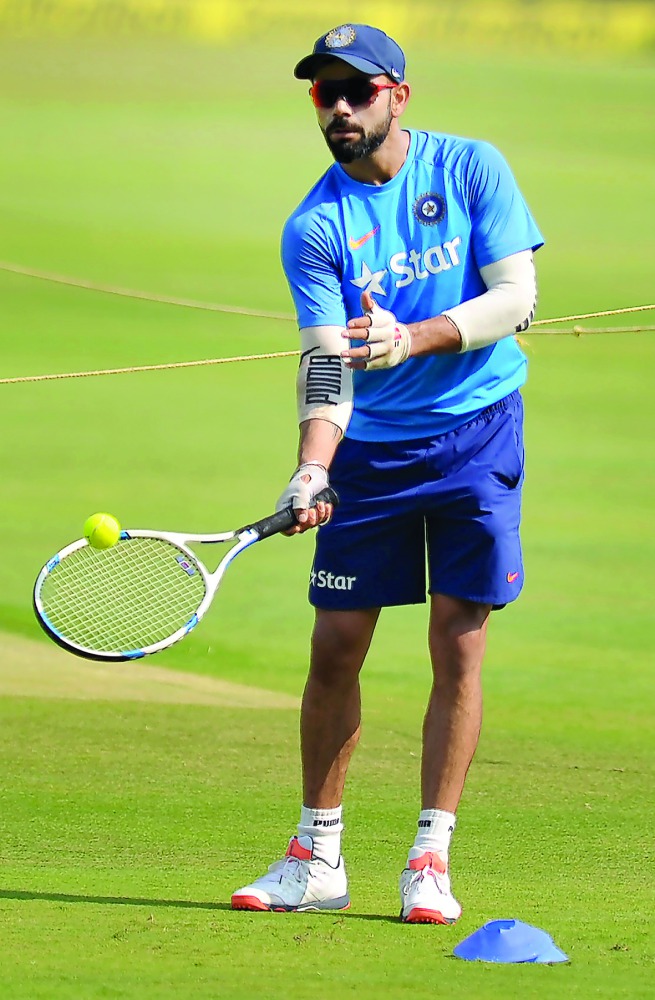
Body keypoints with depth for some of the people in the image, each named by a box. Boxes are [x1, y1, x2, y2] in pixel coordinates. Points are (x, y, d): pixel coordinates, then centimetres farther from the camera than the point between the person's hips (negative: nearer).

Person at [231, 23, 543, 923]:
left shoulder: (472, 169, -3)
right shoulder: (315, 228, -3)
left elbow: (516, 299, -9)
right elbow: (326, 360, -11)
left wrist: (414, 338, -23)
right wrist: (312, 470, -28)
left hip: (476, 433, -1)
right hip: (372, 445, 1)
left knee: (458, 644, -3)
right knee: (335, 646, 0)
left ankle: (431, 857, 3)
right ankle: (317, 856, 12)